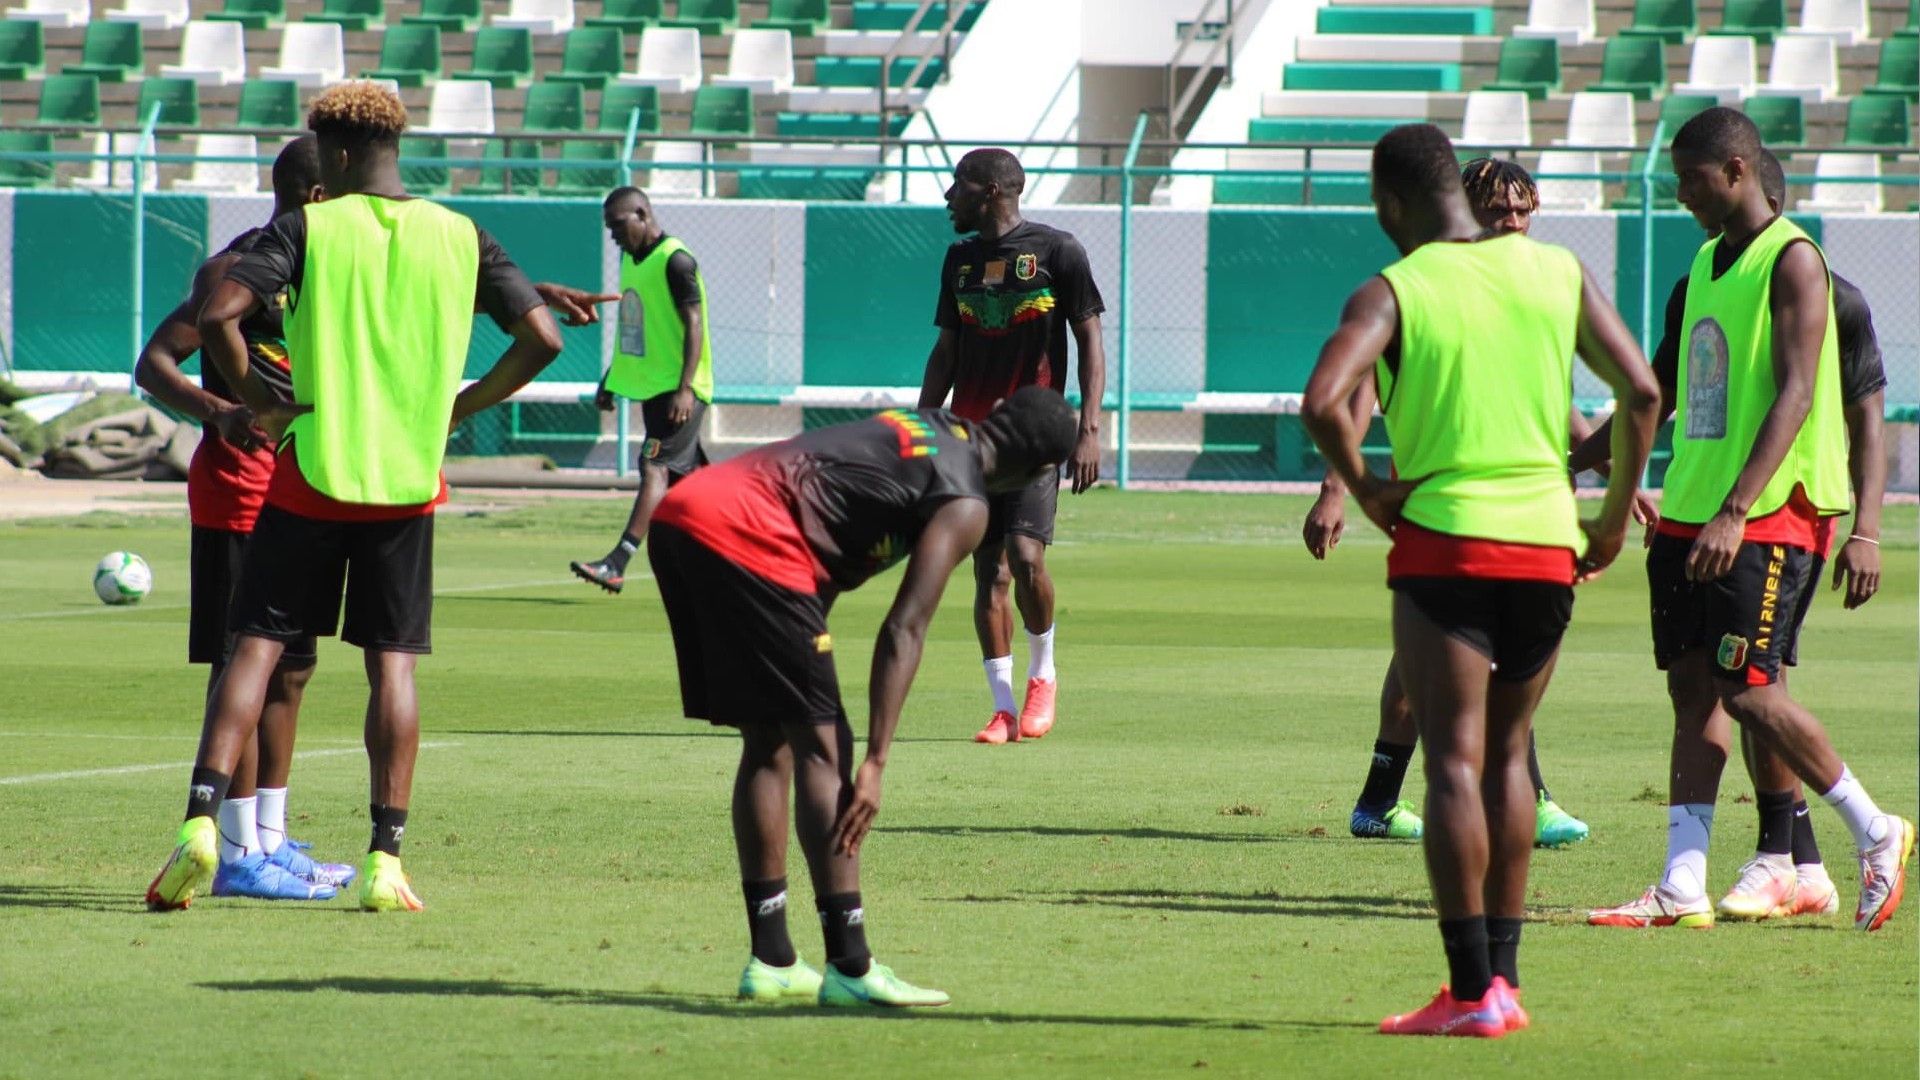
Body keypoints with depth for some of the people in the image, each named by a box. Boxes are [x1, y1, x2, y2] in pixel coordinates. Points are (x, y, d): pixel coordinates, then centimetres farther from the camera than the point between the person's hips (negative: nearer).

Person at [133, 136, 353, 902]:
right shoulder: (240, 268, -13)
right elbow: (153, 364, -19)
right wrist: (218, 411, -35)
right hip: (240, 488, -10)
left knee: (289, 668, 13)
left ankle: (268, 840, 20)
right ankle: (239, 854, -8)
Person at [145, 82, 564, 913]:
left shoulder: (309, 228, -5)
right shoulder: (460, 239, 3)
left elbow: (218, 315, -17)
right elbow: (542, 339, 1)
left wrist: (257, 399, -3)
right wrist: (462, 405, 11)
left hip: (310, 473, -2)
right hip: (408, 482, 2)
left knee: (256, 645, 2)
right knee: (392, 664, 5)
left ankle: (201, 820, -12)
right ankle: (386, 861, 1)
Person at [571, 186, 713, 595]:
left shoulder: (675, 261, -13)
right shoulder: (631, 259, 14)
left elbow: (694, 324, -18)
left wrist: (686, 388, -24)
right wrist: (610, 381, 23)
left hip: (677, 389, -10)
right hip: (650, 387, 10)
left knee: (655, 468, -17)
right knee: (683, 477, 13)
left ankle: (617, 563, -28)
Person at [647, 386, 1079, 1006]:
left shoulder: (929, 427, 25)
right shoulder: (964, 506, 0)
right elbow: (904, 631, -8)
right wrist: (874, 765, -11)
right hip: (745, 537, -9)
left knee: (769, 741, 16)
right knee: (821, 746, -4)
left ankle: (772, 961, 19)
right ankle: (850, 969, -7)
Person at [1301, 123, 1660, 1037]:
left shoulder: (1392, 293, -6)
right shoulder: (1559, 274, 7)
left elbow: (1323, 400, -21)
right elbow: (1642, 393, 4)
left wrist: (1364, 490, -5)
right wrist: (1614, 517, 13)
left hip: (1445, 540, -4)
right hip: (1547, 540, 4)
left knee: (1455, 761, -2)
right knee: (1506, 754, 17)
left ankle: (1471, 991, -8)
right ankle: (1504, 977, 17)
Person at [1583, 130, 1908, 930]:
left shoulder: (1795, 265, -9)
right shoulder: (1702, 274, 17)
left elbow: (1795, 396, -17)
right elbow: (1655, 396, 25)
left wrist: (1734, 513, -25)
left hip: (1771, 512, -8)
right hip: (1692, 511, 8)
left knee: (1748, 690, -10)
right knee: (1694, 689, 3)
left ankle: (1877, 834, 5)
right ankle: (1682, 887, 0)